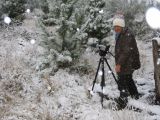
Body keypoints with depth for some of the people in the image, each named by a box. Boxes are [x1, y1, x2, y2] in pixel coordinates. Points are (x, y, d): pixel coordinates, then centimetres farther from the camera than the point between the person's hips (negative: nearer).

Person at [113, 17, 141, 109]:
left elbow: (126, 51, -25)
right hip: (128, 64, 11)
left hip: (127, 63, -11)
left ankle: (122, 101, -7)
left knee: (122, 82, -11)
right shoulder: (120, 35, 13)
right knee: (128, 79, 24)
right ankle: (135, 95, 41)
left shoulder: (127, 35, -18)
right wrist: (119, 63, 23)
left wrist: (119, 64, -27)